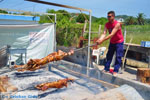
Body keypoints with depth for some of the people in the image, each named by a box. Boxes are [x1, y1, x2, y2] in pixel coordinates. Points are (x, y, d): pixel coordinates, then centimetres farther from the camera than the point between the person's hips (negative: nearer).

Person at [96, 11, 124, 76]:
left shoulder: (117, 24, -26)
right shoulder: (107, 24, -8)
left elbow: (112, 34, -34)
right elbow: (104, 34, -17)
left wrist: (102, 40, -40)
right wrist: (99, 40, -36)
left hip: (119, 42, -6)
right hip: (112, 42, 6)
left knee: (118, 57, -5)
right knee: (109, 55, 7)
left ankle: (115, 71, 0)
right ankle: (106, 69, 14)